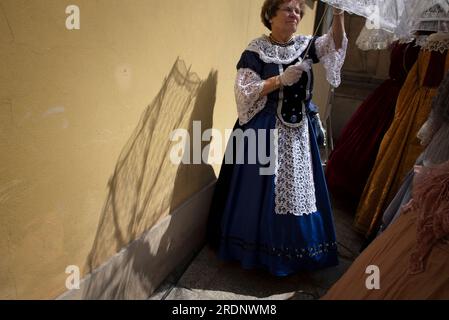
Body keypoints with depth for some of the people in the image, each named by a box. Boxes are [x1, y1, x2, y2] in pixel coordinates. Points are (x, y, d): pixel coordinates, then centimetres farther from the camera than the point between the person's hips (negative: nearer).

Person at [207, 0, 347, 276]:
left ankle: (293, 250, 27)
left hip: (300, 130, 5)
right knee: (263, 189, 3)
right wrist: (281, 80, -20)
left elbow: (334, 44, -9)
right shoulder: (256, 51, -6)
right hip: (265, 130, -5)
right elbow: (245, 92, -14)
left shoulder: (305, 45, 7)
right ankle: (258, 249, 21)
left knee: (298, 188, 10)